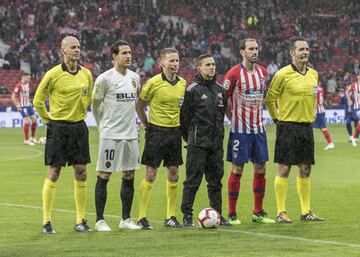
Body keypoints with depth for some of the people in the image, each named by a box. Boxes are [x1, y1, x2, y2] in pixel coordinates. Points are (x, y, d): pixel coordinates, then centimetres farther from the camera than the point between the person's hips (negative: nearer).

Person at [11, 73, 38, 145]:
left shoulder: (27, 84, 12)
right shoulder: (19, 85, -14)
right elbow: (13, 96, -15)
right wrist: (18, 106, -18)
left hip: (28, 105, 9)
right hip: (23, 107, -8)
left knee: (34, 120, 6)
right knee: (27, 121, -11)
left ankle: (32, 137, 18)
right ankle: (26, 140, -4)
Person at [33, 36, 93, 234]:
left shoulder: (86, 74, 5)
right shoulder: (53, 74, -10)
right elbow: (38, 101, -2)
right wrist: (49, 120, 0)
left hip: (79, 127, 5)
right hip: (58, 128, -5)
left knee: (81, 174, 5)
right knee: (53, 173, -2)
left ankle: (80, 221, 12)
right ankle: (46, 222, 3)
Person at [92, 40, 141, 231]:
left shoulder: (135, 77, 9)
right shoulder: (105, 78, -10)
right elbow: (95, 105, -1)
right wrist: (104, 127, 5)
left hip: (131, 134, 6)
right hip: (110, 135, -6)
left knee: (129, 176, 7)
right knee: (104, 176, -2)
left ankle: (126, 219, 15)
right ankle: (100, 220, 3)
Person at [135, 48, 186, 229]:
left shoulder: (182, 83, 5)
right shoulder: (153, 83, -10)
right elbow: (139, 106, -2)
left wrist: (180, 125, 12)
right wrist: (147, 126, -3)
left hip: (175, 131, 5)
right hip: (157, 131, -5)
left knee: (173, 174, 7)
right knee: (150, 174, -4)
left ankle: (170, 216, 15)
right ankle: (142, 217, 1)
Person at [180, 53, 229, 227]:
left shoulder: (220, 90, 13)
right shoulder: (193, 90, -7)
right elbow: (184, 116, -5)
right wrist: (189, 137, -1)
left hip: (216, 143, 6)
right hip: (198, 144, -6)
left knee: (216, 180, 9)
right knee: (193, 181, -5)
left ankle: (217, 215, 16)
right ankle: (187, 216, -1)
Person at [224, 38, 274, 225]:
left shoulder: (263, 72, 8)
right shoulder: (234, 73, -11)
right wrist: (233, 118, -6)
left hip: (258, 128, 6)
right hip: (240, 130, -6)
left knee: (260, 169, 6)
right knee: (237, 169, -3)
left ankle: (258, 213, 15)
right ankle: (232, 214, 3)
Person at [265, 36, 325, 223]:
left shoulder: (313, 74, 10)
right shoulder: (283, 74, -10)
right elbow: (269, 99, -4)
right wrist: (277, 119, -2)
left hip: (306, 126, 6)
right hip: (288, 127, -6)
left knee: (305, 170, 9)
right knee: (284, 169, -4)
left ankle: (306, 211, 15)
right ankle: (281, 213, -1)